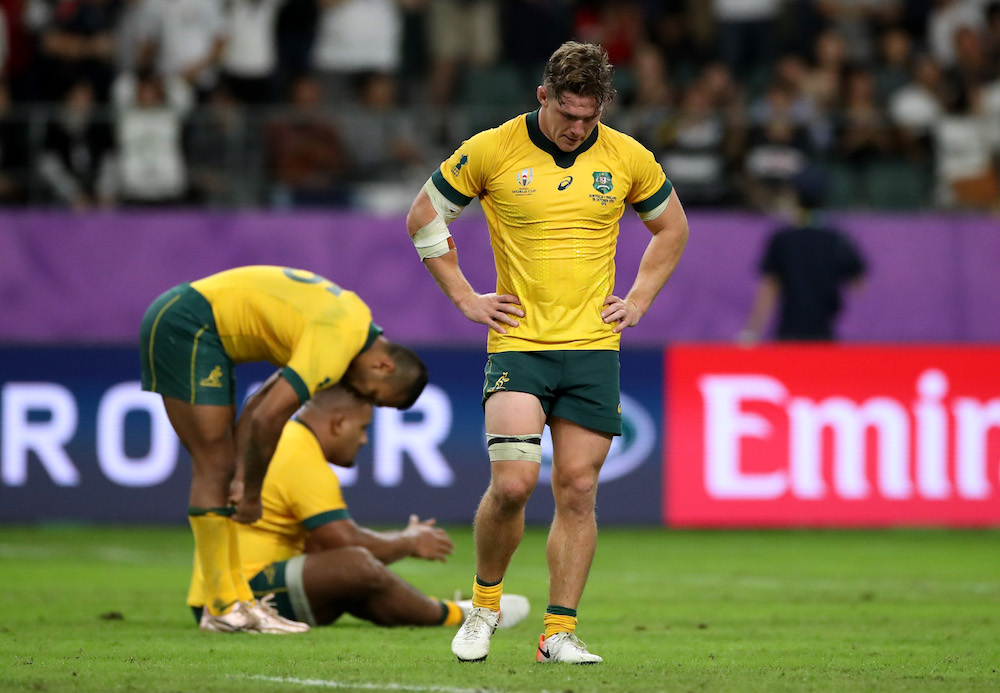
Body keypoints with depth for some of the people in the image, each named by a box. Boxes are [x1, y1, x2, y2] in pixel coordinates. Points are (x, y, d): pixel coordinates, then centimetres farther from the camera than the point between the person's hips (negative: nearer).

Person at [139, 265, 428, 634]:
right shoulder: (339, 341, -20)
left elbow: (267, 399, 14)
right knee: (214, 466, -10)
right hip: (183, 326, -10)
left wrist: (242, 479, 7)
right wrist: (251, 494, -13)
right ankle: (221, 607, -8)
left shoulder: (357, 321, 11)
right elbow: (268, 417, -25)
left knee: (221, 468, 8)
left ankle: (237, 597, 8)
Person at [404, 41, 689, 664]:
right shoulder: (491, 151, -5)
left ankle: (561, 631, 7)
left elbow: (672, 227, 20)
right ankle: (486, 601, 8)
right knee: (513, 482, -16)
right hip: (518, 342, -2)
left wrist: (639, 299, 10)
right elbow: (423, 218, 7)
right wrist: (464, 297, 3)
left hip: (594, 345, 2)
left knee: (578, 491, 0)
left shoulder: (627, 157, 2)